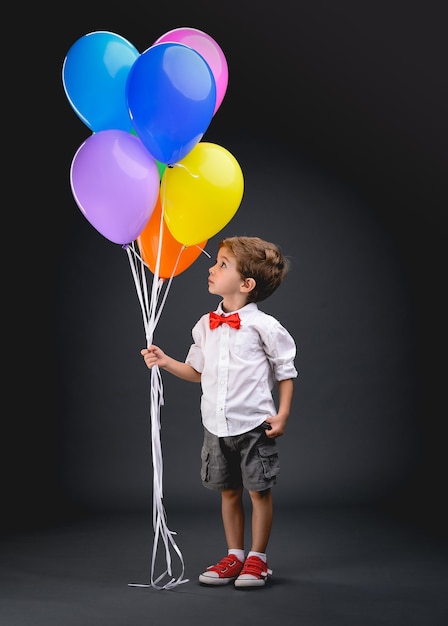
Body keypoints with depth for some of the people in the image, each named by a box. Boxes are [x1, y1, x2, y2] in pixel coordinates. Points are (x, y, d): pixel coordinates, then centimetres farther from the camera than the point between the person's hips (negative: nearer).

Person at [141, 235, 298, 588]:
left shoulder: (264, 326, -10)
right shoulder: (205, 326, 6)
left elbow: (286, 371, -3)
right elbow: (197, 371, 16)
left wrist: (282, 415, -9)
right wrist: (165, 361, 3)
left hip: (254, 425, -5)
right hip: (217, 426, 5)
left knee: (259, 491, 5)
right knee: (228, 491, 14)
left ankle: (258, 558, 19)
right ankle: (234, 555, 27)